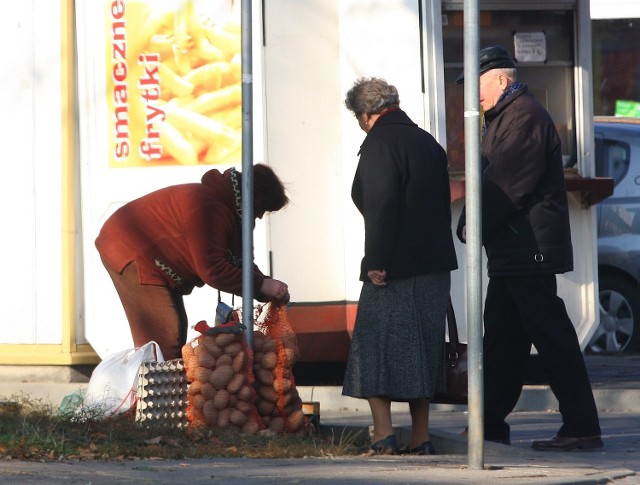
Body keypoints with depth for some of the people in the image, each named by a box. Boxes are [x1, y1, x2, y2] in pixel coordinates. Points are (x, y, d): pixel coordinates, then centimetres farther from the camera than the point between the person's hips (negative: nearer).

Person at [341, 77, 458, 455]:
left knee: (374, 349, -2)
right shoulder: (427, 142, 14)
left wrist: (376, 264, -18)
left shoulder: (380, 144, -11)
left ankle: (384, 434, -9)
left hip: (394, 268, -8)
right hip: (434, 267, 8)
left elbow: (381, 208, -20)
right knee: (421, 350, 13)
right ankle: (420, 438, 14)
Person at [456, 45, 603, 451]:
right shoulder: (505, 117, 19)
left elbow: (505, 184, -21)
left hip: (530, 250, -11)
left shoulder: (525, 117, -15)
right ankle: (491, 425, 22)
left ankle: (582, 428, -8)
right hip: (513, 253, 11)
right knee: (501, 337, 15)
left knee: (551, 335, -9)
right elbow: (492, 178, 20)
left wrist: (472, 225, -10)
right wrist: (471, 223, 6)